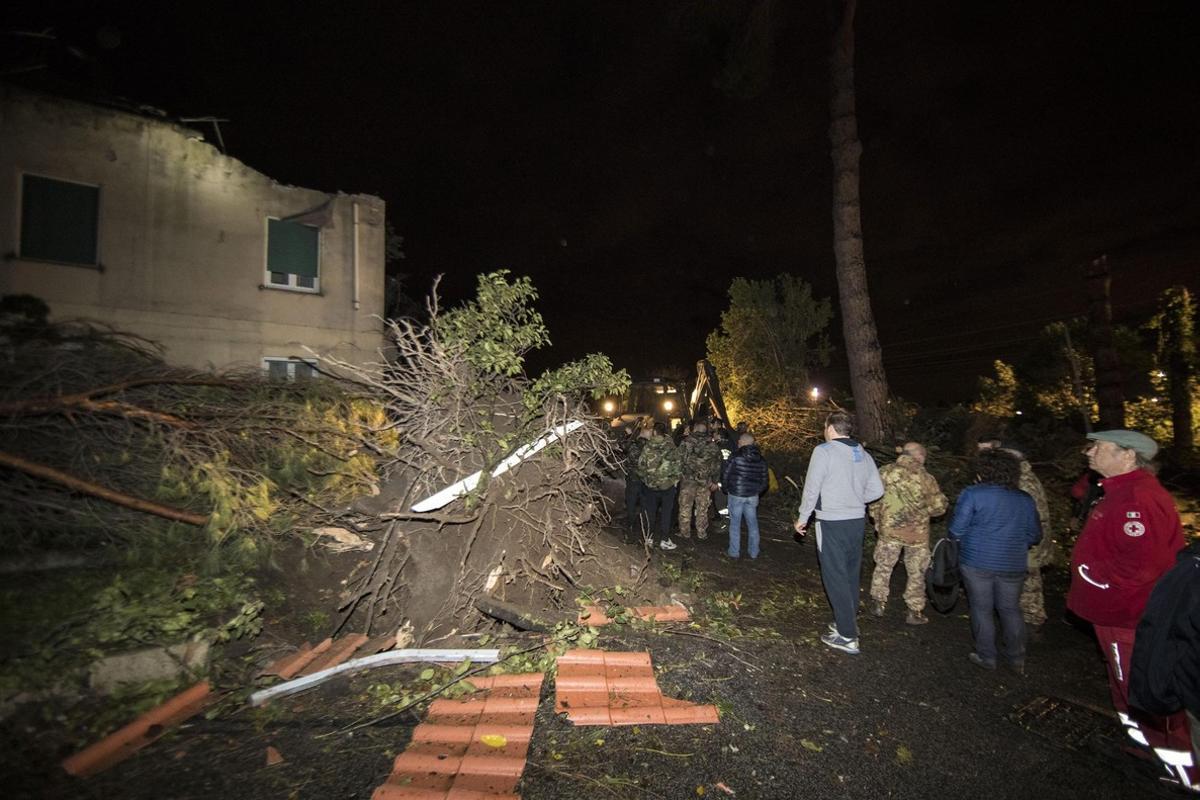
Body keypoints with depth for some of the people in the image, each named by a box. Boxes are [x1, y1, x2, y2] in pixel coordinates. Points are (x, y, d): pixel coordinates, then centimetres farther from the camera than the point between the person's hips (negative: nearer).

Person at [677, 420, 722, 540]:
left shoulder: (687, 442, -5)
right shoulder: (713, 445, 5)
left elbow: (680, 459, -8)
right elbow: (717, 464, 7)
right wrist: (714, 480, 14)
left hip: (688, 478, -3)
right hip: (705, 481, 3)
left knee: (685, 507, 7)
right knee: (702, 508, 12)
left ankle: (685, 533, 13)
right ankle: (702, 533, 18)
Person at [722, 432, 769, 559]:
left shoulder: (736, 457, -12)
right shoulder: (760, 460, 5)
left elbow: (725, 474, -9)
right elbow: (764, 480, 9)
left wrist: (726, 489, 7)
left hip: (736, 495, -4)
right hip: (752, 496, 4)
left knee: (735, 523, 5)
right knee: (752, 523, 13)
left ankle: (734, 552, 11)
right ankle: (753, 552, 21)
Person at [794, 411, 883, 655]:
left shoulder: (824, 451, -13)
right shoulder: (863, 454, 7)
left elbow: (811, 488, -13)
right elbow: (877, 490, 8)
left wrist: (803, 518, -2)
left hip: (832, 523, -7)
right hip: (857, 520, 7)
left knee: (836, 577, 1)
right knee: (851, 575, 18)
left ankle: (847, 636, 5)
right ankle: (848, 623, 31)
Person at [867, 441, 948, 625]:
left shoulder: (885, 473, -8)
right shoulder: (926, 478, -13)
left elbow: (873, 499, -2)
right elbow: (939, 507, -8)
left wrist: (878, 522, 12)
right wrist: (922, 510, 12)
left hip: (889, 530, 1)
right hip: (917, 533, -1)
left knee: (883, 567, 17)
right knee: (916, 573, 15)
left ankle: (878, 603, 25)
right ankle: (915, 612, 26)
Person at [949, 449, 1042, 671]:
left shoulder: (972, 494, -12)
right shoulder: (1025, 499, 1)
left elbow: (956, 531, -13)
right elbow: (1034, 535, 8)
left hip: (976, 563, -4)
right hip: (1013, 565, 4)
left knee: (982, 609, 10)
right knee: (1010, 609, 18)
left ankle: (986, 657, 19)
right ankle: (1017, 658, 29)